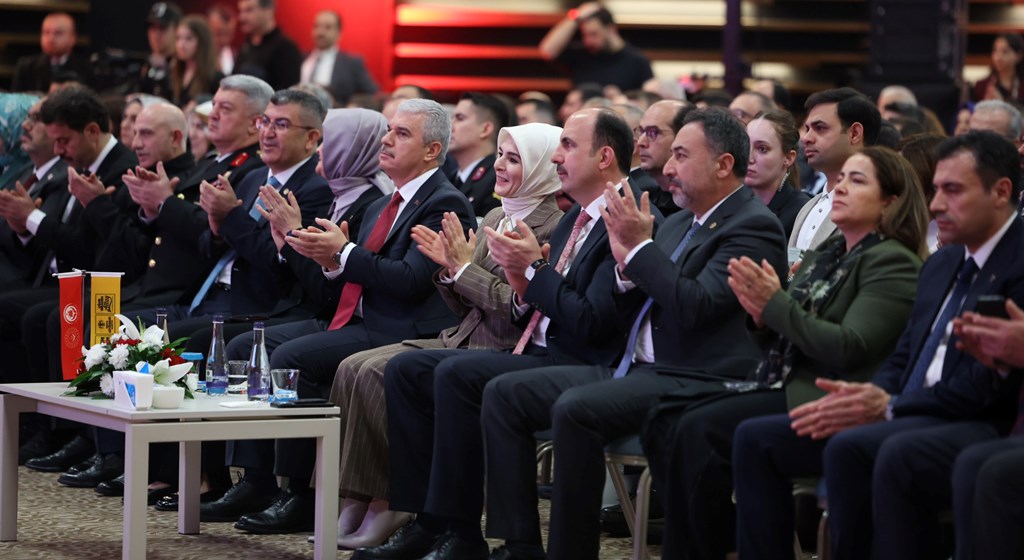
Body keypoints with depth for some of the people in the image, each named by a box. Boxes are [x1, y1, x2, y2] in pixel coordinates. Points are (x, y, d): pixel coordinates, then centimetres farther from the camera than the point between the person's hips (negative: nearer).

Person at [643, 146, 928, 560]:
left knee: (699, 429, -26)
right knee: (664, 419, -10)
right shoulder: (824, 256, 21)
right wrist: (761, 316, -2)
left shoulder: (893, 264, -5)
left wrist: (776, 304, -16)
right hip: (778, 385, 9)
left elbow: (848, 347, -17)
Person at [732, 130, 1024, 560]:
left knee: (848, 447, -35)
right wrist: (860, 399, -2)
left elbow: (989, 386, -17)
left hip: (976, 427, -9)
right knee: (756, 438, -1)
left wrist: (889, 406, -16)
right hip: (904, 418, 9)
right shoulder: (941, 265, 20)